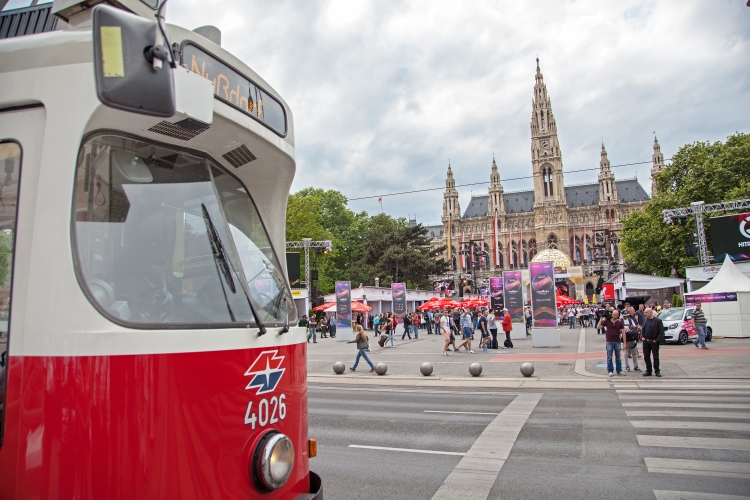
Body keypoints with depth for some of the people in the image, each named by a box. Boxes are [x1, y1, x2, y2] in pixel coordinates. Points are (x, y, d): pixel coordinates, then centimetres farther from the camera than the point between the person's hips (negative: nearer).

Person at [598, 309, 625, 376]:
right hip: (609, 341, -1)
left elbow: (623, 333, 0)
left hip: (617, 342, 1)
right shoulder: (607, 321, 0)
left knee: (618, 357, 10)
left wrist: (624, 343, -4)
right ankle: (610, 371, 11)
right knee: (609, 357, 3)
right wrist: (601, 318, -8)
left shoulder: (620, 322, 1)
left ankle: (619, 370, 19)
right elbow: (598, 327, -2)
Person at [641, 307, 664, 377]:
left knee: (656, 357, 4)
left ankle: (657, 371, 14)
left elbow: (661, 332, -11)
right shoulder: (645, 320, 9)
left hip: (654, 342, -5)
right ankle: (648, 371, 15)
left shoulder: (658, 321, -9)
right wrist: (642, 337, 5)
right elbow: (642, 329, 18)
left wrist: (656, 340, -15)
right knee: (646, 357, 7)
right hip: (646, 341, 6)